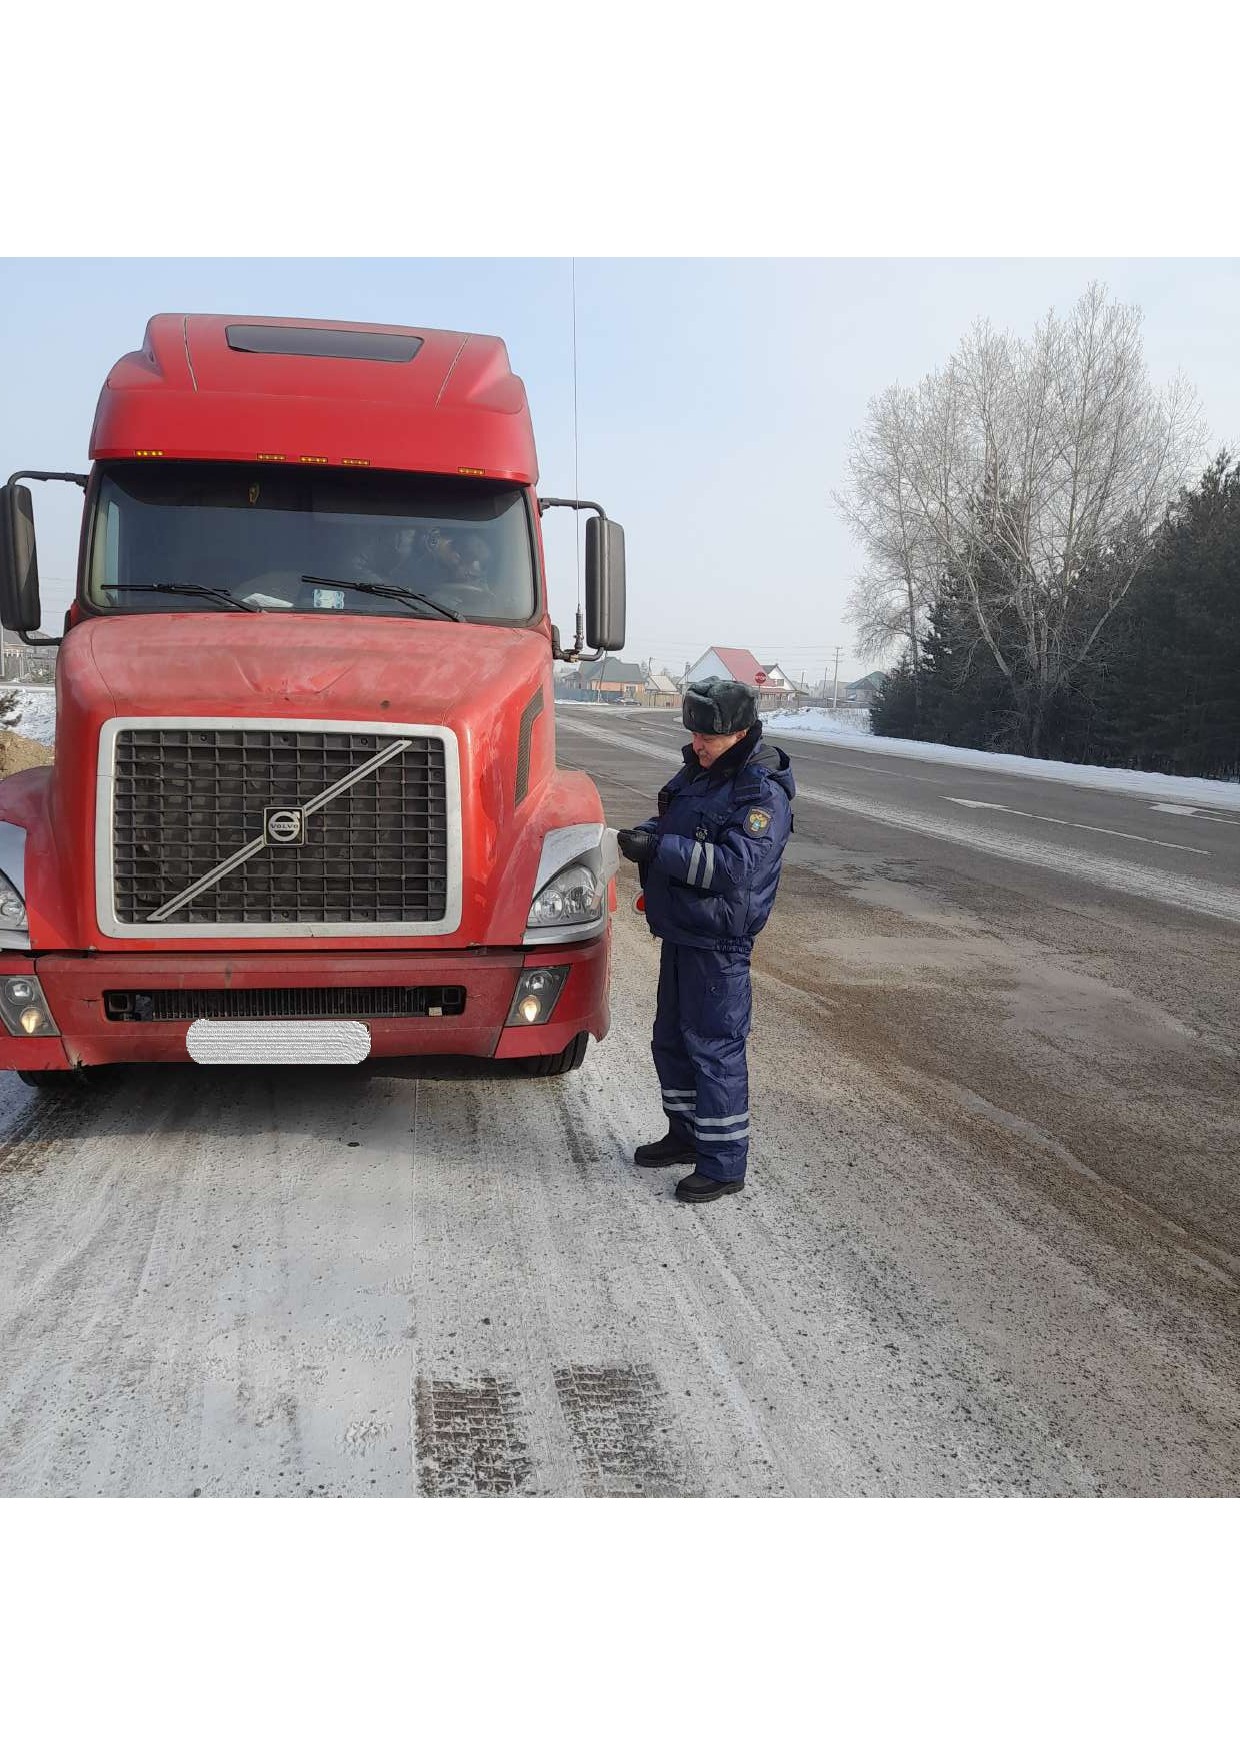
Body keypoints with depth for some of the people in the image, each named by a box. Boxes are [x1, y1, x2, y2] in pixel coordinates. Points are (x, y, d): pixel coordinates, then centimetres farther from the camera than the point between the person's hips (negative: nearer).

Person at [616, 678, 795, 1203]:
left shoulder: (762, 792, -18)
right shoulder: (699, 769, 10)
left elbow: (736, 866, -28)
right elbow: (672, 824, 22)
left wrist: (660, 850, -29)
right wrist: (646, 833, -2)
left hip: (719, 942, -9)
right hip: (681, 931, 9)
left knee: (714, 1046, -4)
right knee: (672, 1038, 19)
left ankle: (724, 1163, 7)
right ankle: (686, 1134, 36)